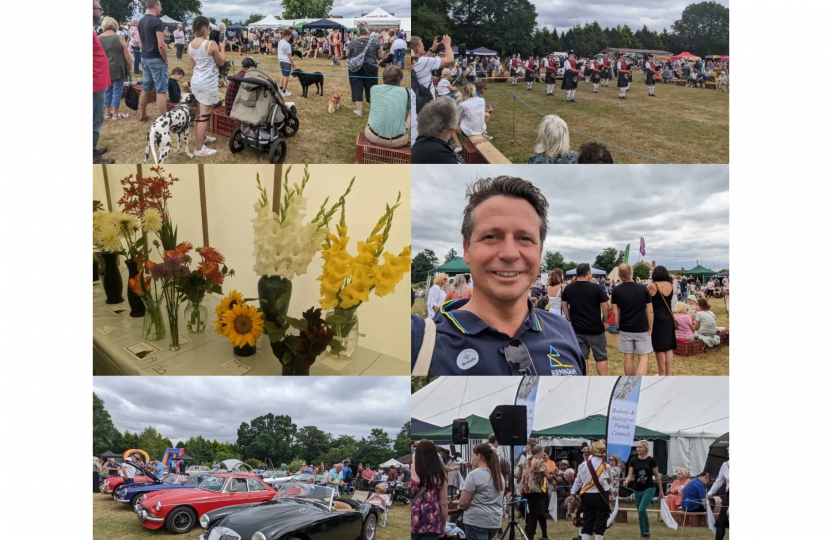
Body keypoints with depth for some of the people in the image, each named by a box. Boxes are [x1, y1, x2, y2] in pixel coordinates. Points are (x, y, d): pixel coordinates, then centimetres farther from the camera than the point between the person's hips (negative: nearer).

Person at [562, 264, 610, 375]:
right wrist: (604, 321, 6)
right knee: (601, 357, 7)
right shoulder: (596, 288, -11)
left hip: (577, 329, 3)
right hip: (595, 328, -3)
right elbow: (605, 307, -8)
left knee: (581, 357, 8)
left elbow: (564, 306, 10)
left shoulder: (568, 288, 0)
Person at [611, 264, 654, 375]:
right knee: (644, 358, 2)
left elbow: (615, 312, -3)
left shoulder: (616, 290, -5)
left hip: (625, 329, 2)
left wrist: (618, 327, 10)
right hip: (642, 329, -1)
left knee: (629, 358, 12)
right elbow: (650, 311, -3)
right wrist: (650, 327, 7)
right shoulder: (643, 288, -6)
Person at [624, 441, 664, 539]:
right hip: (637, 490, 4)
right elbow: (630, 475, -2)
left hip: (649, 488, -4)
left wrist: (661, 490, 5)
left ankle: (646, 531, 0)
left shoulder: (651, 460, -7)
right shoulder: (633, 460, -1)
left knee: (642, 509, -18)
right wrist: (627, 481, -25)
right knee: (639, 512, 9)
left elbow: (657, 475, 1)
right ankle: (643, 533, 23)